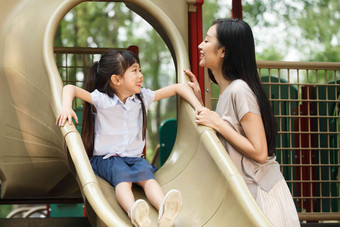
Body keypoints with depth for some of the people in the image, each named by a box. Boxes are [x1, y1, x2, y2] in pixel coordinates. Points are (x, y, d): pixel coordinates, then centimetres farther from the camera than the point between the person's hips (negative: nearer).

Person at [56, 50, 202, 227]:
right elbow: (70, 89, -8)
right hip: (106, 157, -3)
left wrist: (198, 107, 3)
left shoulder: (143, 97, 6)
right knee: (122, 175, -36)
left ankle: (165, 212, -59)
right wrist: (66, 107, -29)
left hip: (134, 156, 3)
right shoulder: (102, 100, -7)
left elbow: (177, 88, 14)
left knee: (147, 175, -30)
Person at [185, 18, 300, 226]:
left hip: (261, 192, -9)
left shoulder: (240, 90, -18)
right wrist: (198, 99, 10)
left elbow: (259, 153, -22)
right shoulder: (226, 90, 10)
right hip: (246, 189, 9)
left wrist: (218, 123, -18)